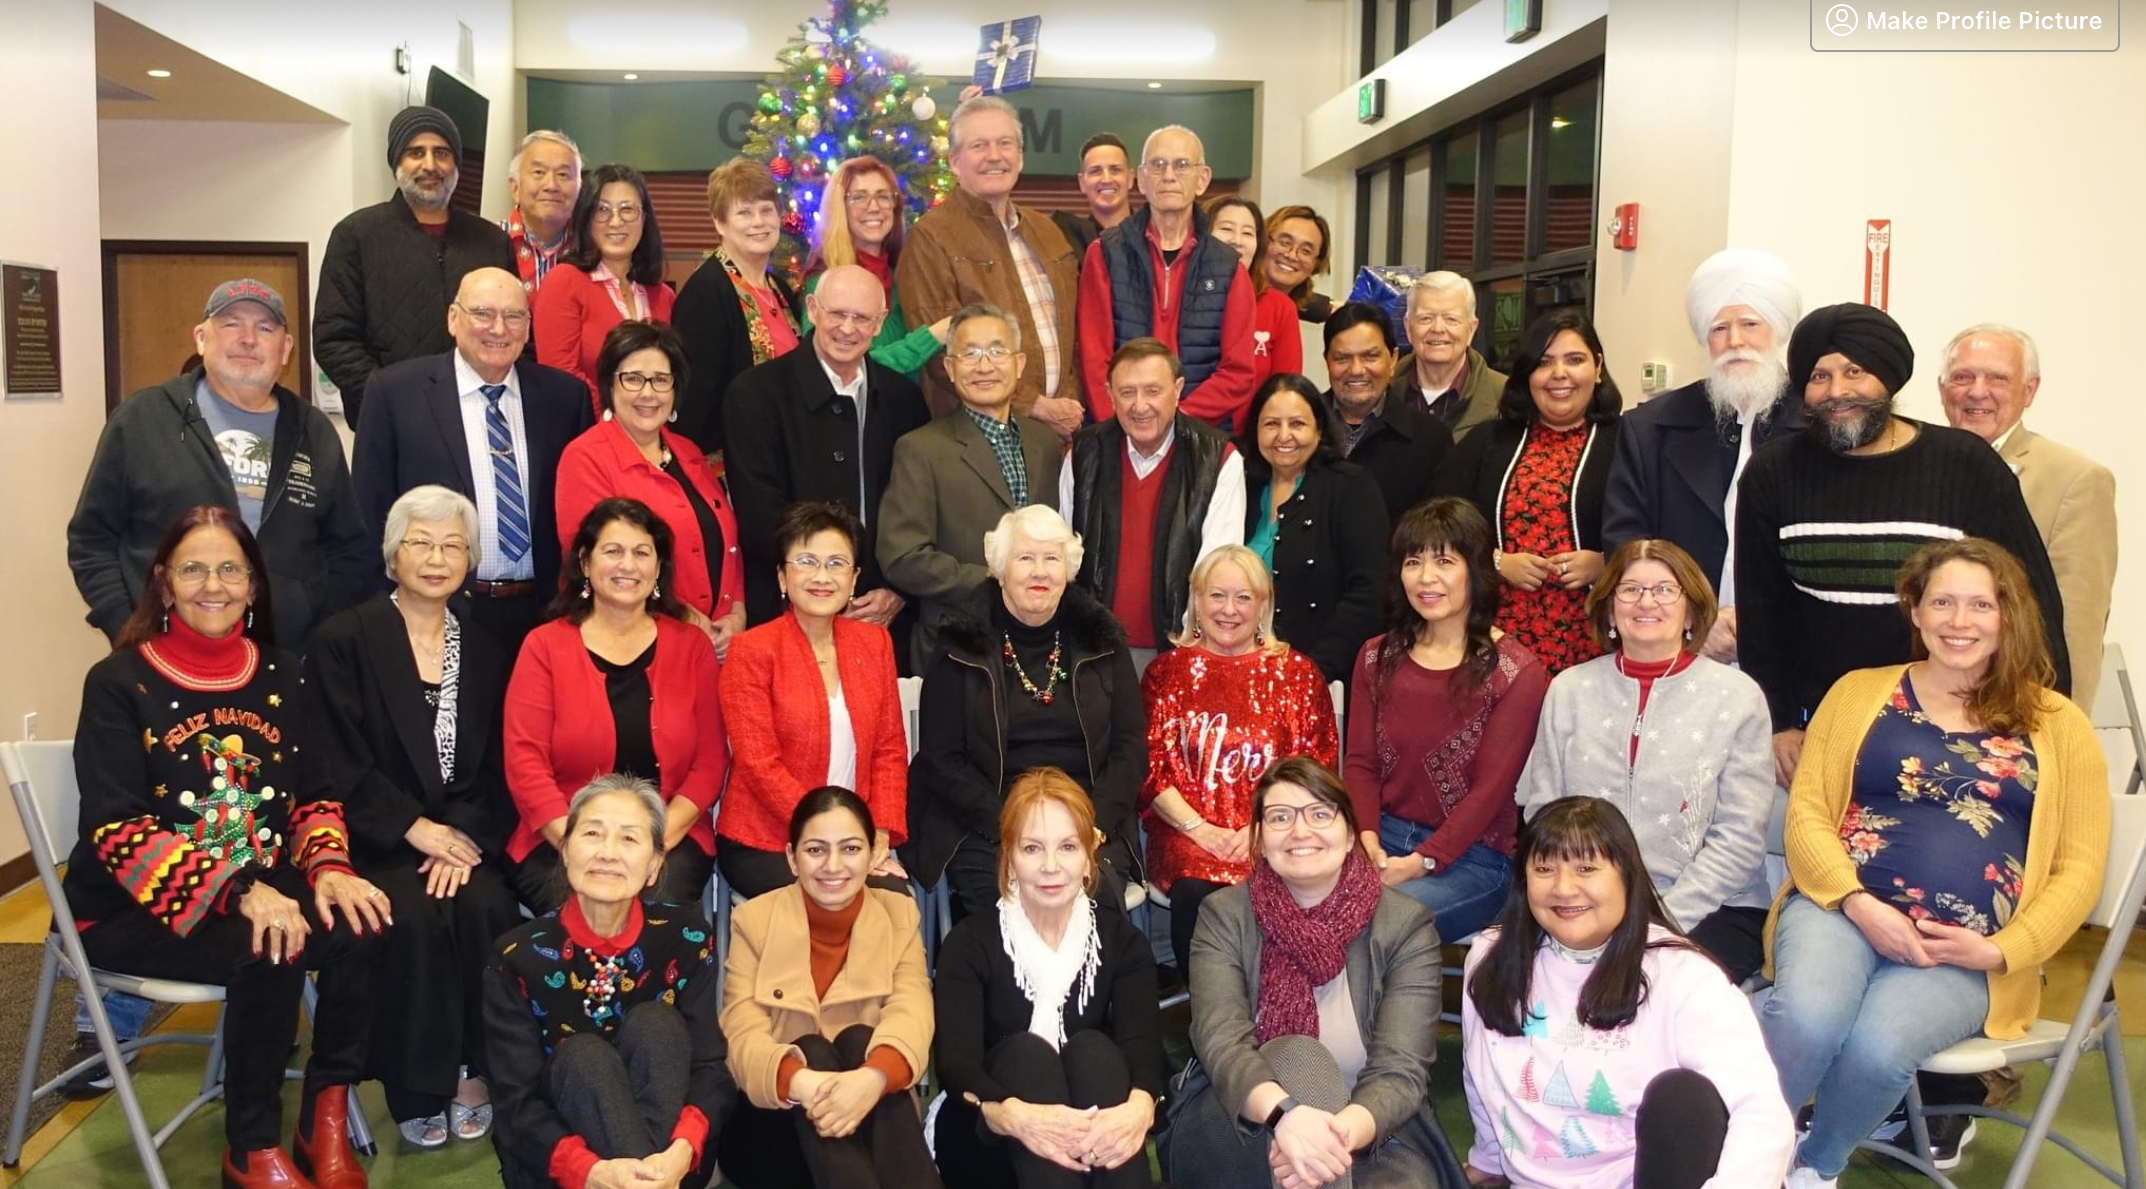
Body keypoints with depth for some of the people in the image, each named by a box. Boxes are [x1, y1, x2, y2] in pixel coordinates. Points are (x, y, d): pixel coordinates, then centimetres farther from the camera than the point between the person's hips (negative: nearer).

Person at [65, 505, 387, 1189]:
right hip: (134, 909, -4)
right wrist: (237, 891, -29)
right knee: (268, 951, -32)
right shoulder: (120, 683, -6)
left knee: (361, 927, -26)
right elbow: (119, 831, -15)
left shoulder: (281, 677, 9)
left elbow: (313, 797, 11)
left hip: (262, 886, 4)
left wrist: (328, 867, -13)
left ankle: (326, 1122, -9)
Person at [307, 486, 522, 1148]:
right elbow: (339, 763, -7)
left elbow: (497, 767, 7)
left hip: (465, 837, 3)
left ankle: (472, 1072, -9)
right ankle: (418, 1088, -12)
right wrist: (415, 828, -15)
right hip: (380, 843, -3)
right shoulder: (344, 641, 1)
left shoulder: (484, 652, 13)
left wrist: (464, 837, -11)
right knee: (418, 918, -30)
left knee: (486, 908, -27)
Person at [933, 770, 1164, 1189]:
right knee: (1026, 1052, -28)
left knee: (1093, 1050, -26)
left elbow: (1143, 1045, -16)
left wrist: (1140, 1107, -42)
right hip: (989, 1147, -1)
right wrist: (1015, 1116, -43)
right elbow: (955, 1061, -20)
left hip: (1100, 1153, 1)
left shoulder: (1123, 941, 2)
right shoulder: (970, 943, -4)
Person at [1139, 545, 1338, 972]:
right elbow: (1149, 768, 7)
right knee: (1196, 893, -32)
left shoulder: (1298, 674, 14)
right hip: (1188, 834, 0)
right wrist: (1200, 829, -9)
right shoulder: (1167, 671, 14)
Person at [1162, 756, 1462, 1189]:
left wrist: (1339, 1134, -37)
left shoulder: (1406, 925, -5)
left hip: (1371, 1133, -1)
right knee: (1298, 1058, -30)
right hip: (1234, 1132, 1)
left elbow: (1400, 1070, -16)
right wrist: (1287, 1114, -40)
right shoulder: (1224, 916, -3)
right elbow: (1221, 1043, -18)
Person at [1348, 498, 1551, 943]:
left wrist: (1420, 862, -19)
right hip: (1383, 839, 4)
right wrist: (1366, 839, -12)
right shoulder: (1377, 657, 13)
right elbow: (1360, 762, 8)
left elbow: (1490, 789, -9)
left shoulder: (1516, 673, -4)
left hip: (1471, 857, -4)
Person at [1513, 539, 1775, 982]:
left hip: (1711, 909, -2)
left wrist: (1662, 921, -14)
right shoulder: (1569, 689, 10)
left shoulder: (1737, 695, 3)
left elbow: (1740, 837, -3)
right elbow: (1542, 814, 7)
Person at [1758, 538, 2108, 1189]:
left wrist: (2000, 950, -6)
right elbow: (1806, 813, 6)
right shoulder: (1858, 693, 13)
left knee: (1877, 1047, -31)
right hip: (1841, 911, 0)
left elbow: (2079, 864, 8)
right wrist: (1859, 904, -11)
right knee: (1807, 1018, -34)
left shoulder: (2058, 726, 12)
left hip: (1964, 952, 0)